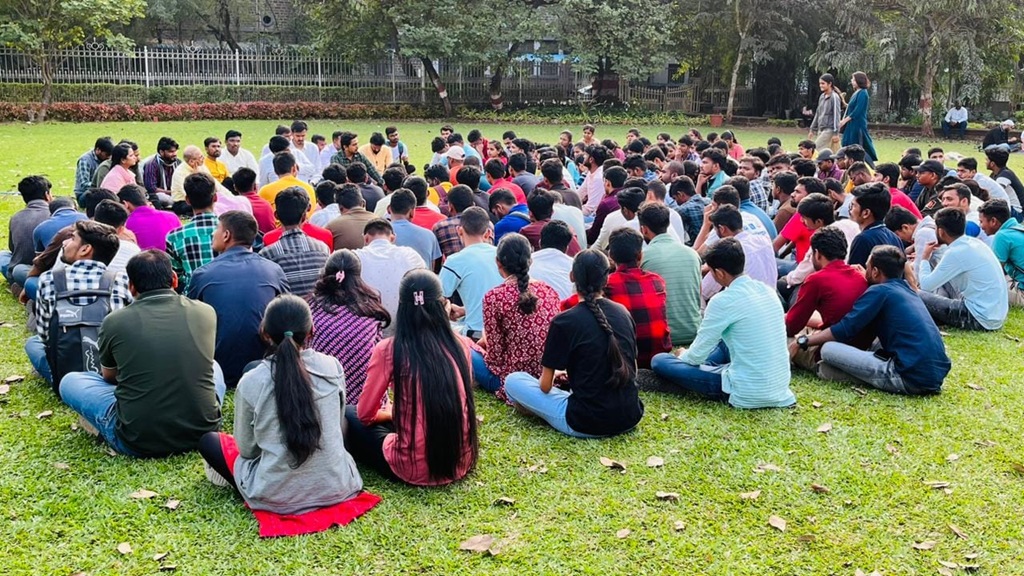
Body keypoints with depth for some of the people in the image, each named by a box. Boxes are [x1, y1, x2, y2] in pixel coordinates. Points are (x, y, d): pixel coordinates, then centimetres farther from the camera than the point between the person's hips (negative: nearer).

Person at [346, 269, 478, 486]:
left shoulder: (388, 350, -11)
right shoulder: (461, 344, 0)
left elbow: (365, 413, 0)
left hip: (415, 469, -5)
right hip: (462, 462, 5)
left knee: (349, 415, 19)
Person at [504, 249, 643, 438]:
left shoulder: (564, 322, -12)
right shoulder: (623, 312, 3)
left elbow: (545, 385, -7)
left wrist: (554, 377, 18)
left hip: (587, 424, -5)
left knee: (513, 381, 6)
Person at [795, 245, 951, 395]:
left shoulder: (879, 291, -4)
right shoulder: (906, 289, 21)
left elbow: (843, 330, -7)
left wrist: (802, 342, 3)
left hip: (910, 378, -9)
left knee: (828, 349, -10)